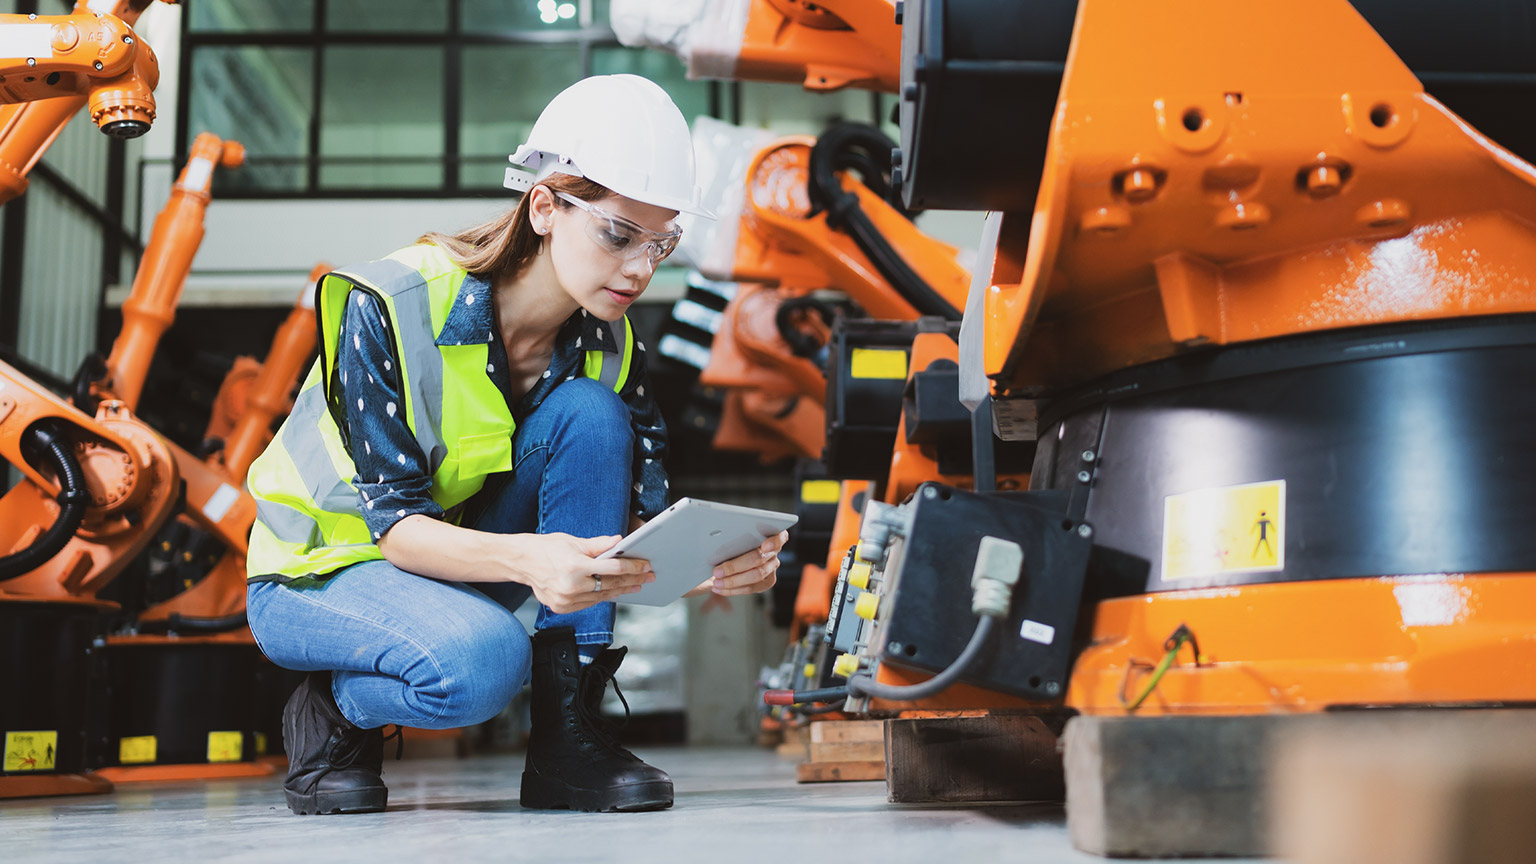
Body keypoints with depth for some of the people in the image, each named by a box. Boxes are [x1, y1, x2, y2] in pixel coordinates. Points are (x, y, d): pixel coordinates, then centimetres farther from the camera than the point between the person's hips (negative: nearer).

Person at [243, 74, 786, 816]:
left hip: (462, 563, 6)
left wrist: (706, 562, -36)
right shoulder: (393, 308, -27)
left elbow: (640, 518, -11)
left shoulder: (609, 345, -9)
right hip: (318, 569, -5)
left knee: (591, 418, -21)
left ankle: (568, 736, -18)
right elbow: (393, 519, -29)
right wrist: (525, 559, -48)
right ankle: (331, 711, -2)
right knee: (482, 662, -37)